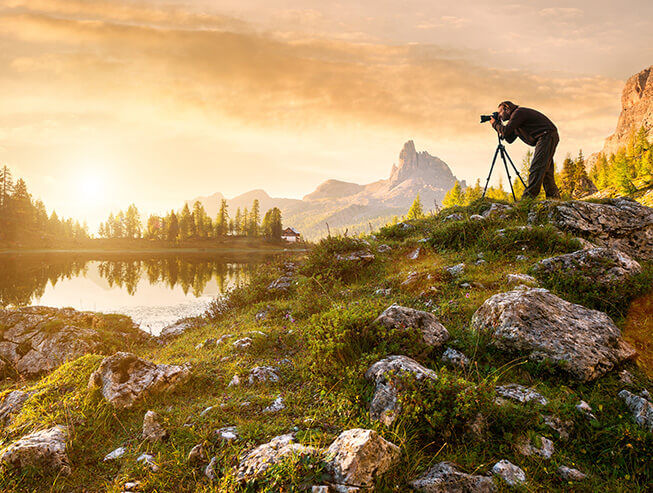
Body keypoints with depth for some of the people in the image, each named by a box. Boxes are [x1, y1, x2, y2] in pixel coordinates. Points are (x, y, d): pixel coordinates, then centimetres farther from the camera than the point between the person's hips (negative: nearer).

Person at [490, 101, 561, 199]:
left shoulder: (518, 112, -6)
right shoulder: (516, 115, 24)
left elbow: (506, 131, -14)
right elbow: (510, 139, 23)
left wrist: (495, 123, 4)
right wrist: (498, 125, 18)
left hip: (547, 135, -10)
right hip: (547, 137, 10)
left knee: (536, 167, -17)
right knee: (545, 170, 10)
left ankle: (529, 197, -23)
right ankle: (554, 196, 10)